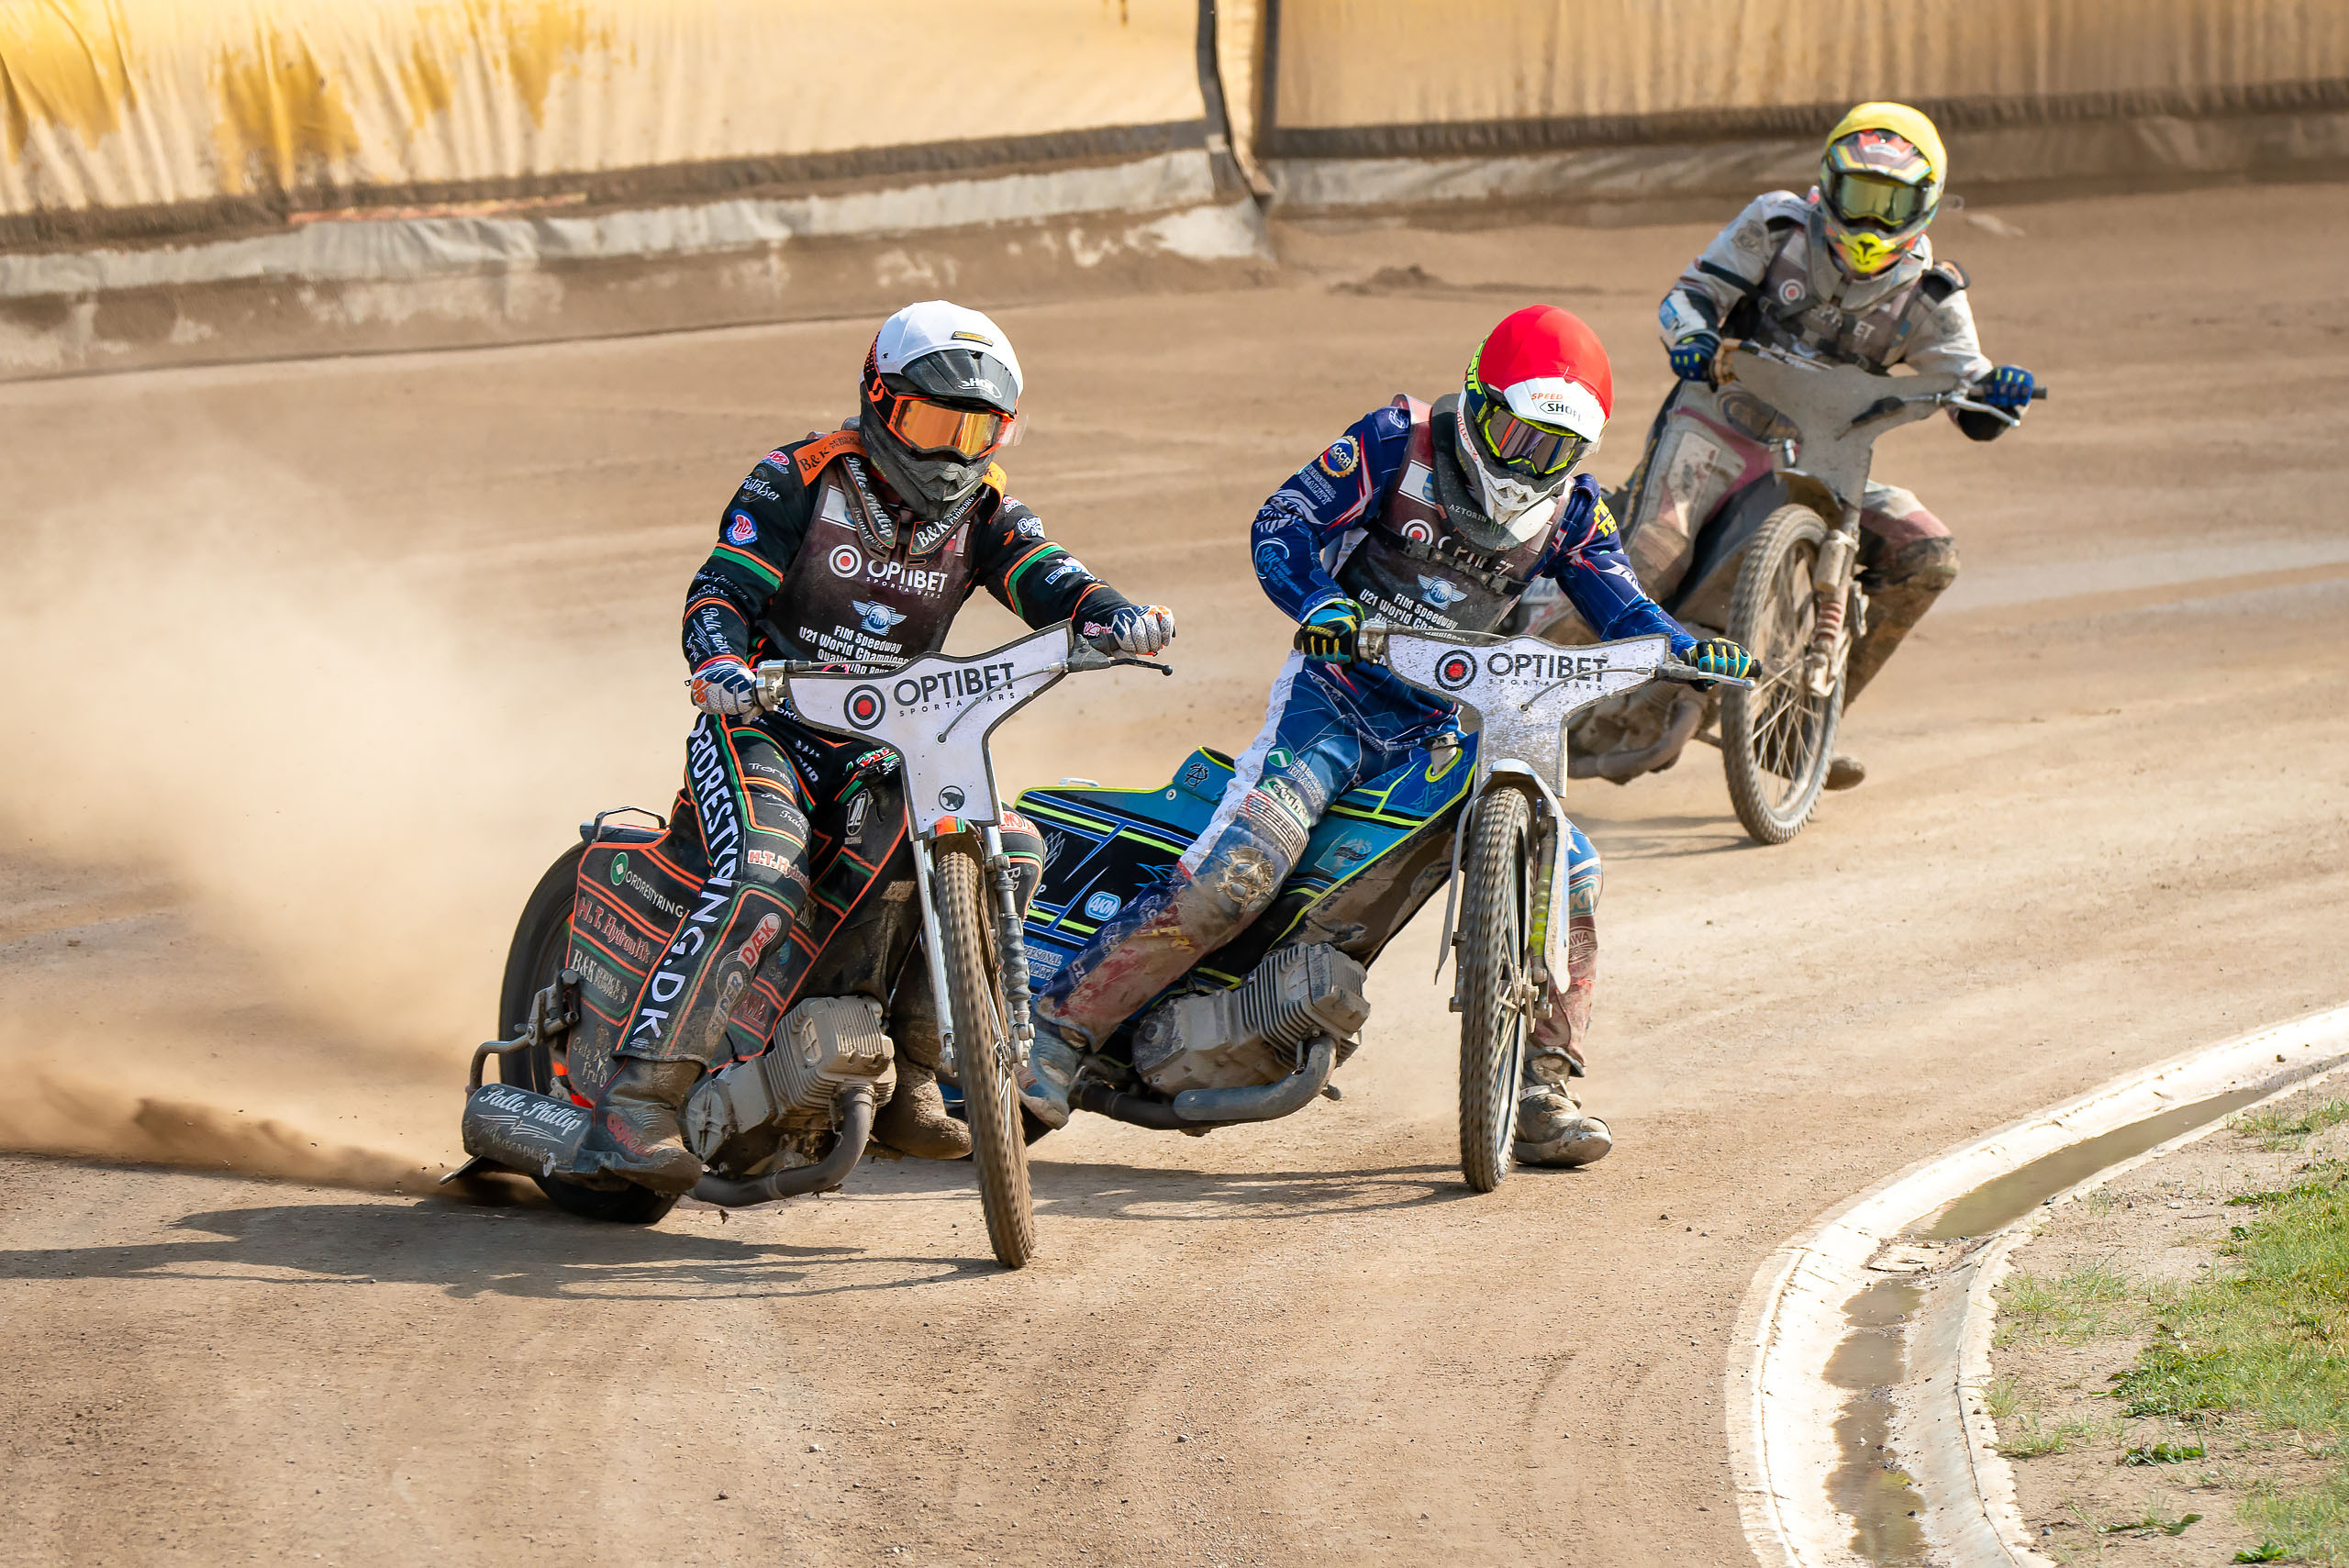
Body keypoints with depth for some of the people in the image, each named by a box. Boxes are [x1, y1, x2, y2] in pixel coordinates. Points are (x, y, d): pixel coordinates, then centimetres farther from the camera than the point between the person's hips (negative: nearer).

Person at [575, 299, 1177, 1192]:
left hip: (878, 753, 5)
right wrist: (720, 662, -37)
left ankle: (907, 1081, -3)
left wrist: (1115, 616, -35)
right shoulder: (797, 482, -6)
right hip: (762, 728, -5)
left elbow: (1047, 580, -11)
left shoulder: (982, 515, 6)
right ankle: (636, 1104, -36)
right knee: (765, 879, -32)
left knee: (1008, 849, -12)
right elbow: (722, 588, -14)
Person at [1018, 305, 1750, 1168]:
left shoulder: (1569, 509, 4)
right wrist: (1319, 603, -35)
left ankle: (1538, 1092, 4)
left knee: (1567, 870, -7)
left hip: (1444, 723, 5)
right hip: (1336, 689, -5)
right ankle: (1063, 1025, -15)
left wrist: (1683, 645, -20)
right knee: (1232, 873, -23)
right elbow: (1282, 525, -15)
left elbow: (1619, 604, 2)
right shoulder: (1398, 442, -10)